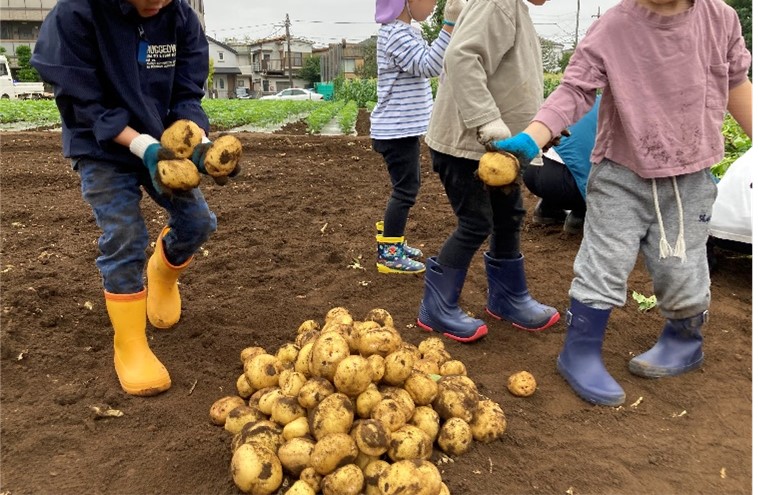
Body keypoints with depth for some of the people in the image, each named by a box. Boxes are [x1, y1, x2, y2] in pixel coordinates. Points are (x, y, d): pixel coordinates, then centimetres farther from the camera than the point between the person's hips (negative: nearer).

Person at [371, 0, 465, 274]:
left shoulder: (405, 30, 14)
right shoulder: (397, 33, -19)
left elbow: (424, 65, 22)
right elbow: (428, 66, -28)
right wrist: (450, 24, -32)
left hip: (404, 127, 10)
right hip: (397, 130, -10)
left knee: (407, 187, 18)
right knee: (405, 190, -5)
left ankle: (391, 241, 29)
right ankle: (388, 254, 4)